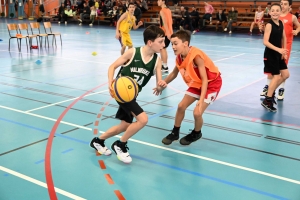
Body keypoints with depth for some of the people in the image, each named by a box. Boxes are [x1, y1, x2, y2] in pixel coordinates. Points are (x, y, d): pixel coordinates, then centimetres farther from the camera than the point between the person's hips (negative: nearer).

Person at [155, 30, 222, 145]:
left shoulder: (196, 56, -33)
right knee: (181, 106, 4)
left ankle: (196, 134, 17)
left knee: (197, 112, -14)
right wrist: (165, 82, -17)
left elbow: (205, 79, -32)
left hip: (212, 83, -7)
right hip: (197, 83, 7)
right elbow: (174, 73, 4)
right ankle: (175, 133, 24)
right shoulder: (179, 57, -11)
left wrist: (201, 100, -39)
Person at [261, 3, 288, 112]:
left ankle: (271, 91, 28)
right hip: (270, 54, -8)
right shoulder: (269, 25, -18)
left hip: (279, 53, 8)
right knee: (276, 76, -4)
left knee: (285, 74, 11)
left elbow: (283, 38, 14)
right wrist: (278, 49, -31)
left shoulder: (281, 23, 4)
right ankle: (267, 101, 6)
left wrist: (284, 52, 6)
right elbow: (265, 42, -24)